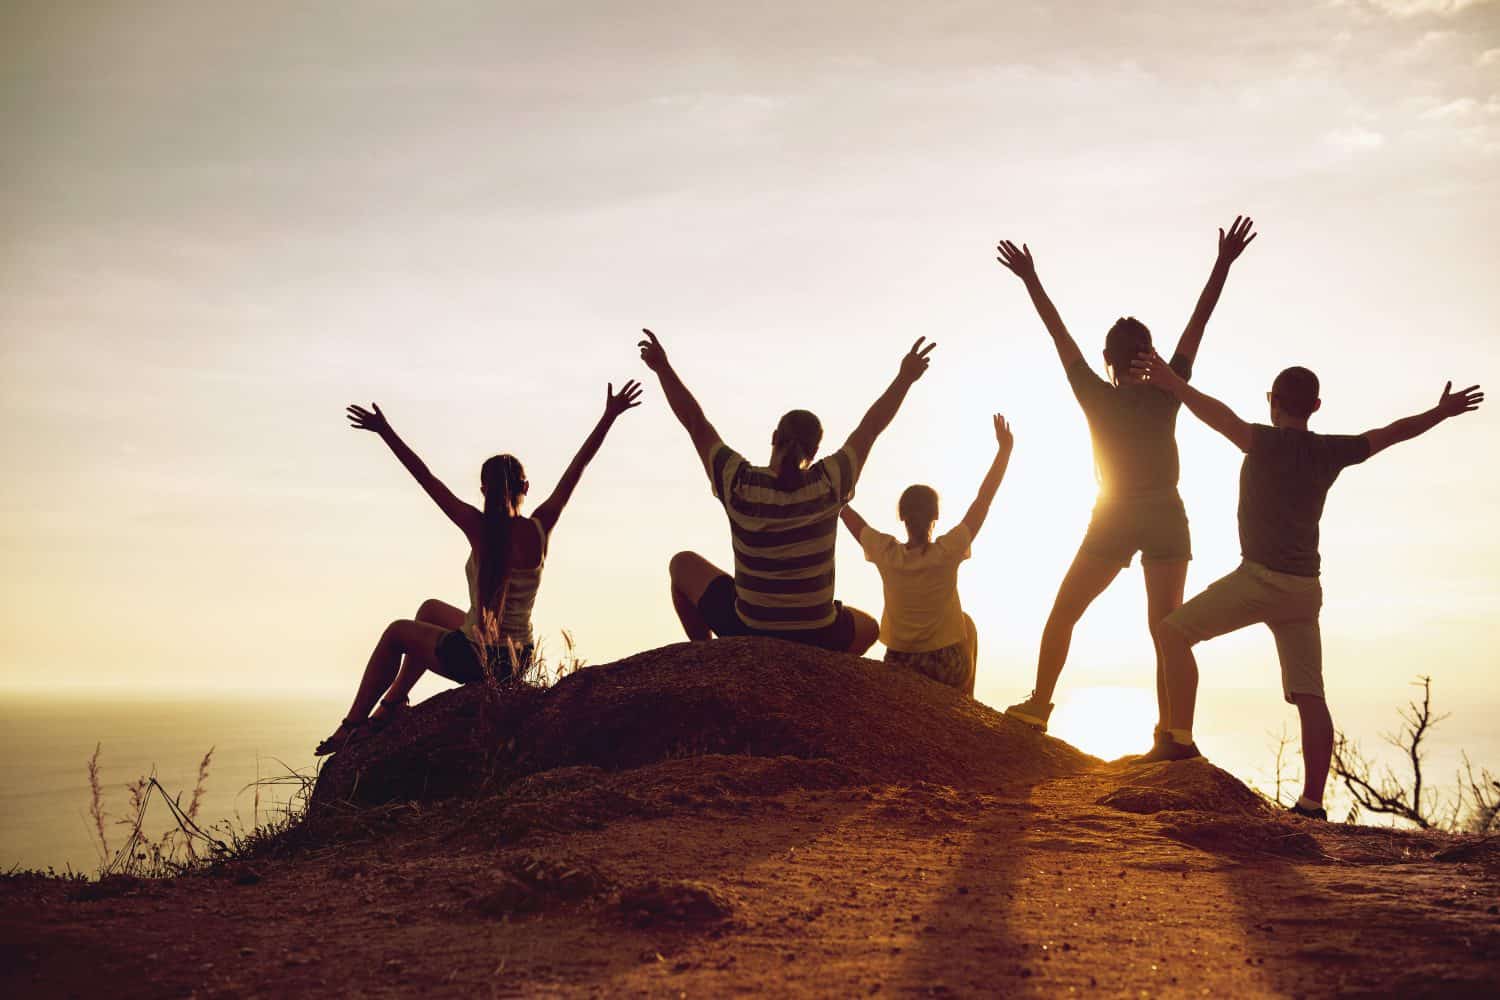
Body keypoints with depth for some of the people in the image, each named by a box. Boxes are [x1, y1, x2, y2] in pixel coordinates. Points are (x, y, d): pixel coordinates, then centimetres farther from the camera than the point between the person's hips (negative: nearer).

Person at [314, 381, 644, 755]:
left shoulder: (480, 529, -19)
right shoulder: (540, 528, -9)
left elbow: (426, 478, -15)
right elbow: (578, 466, -3)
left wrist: (385, 431, -9)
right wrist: (610, 415, 3)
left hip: (474, 661, -5)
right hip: (518, 661, 5)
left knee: (397, 632, 24)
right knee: (431, 609, 31)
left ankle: (352, 725, 28)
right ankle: (394, 700, 39)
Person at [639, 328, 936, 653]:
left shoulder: (739, 482, -15)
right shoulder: (828, 483, -14)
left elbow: (697, 425, -5)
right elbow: (871, 427, -2)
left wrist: (663, 369, 5)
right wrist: (905, 378, 9)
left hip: (747, 630, -1)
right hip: (817, 638, 1)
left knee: (683, 564, 26)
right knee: (868, 628, 36)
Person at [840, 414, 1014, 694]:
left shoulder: (886, 553, -14)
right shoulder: (947, 553, -19)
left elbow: (844, 510, -3)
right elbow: (984, 499, -13)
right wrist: (1005, 449, -7)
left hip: (898, 666, 2)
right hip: (947, 670, -2)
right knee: (967, 625, 30)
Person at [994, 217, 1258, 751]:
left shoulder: (1097, 399, -4)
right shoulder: (1165, 396, -4)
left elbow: (1059, 334, 1)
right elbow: (1197, 324, -5)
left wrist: (1030, 280, 8)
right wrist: (1224, 263, -4)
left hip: (1113, 521, 0)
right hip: (1166, 519, 1)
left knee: (1063, 613, 13)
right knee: (1164, 627, 1)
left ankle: (1038, 704, 14)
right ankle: (1169, 728, -5)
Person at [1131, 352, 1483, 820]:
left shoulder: (1266, 443, -5)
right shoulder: (1330, 451, 10)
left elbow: (1219, 415, -23)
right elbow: (1394, 432, 20)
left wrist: (1173, 383, -26)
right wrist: (1443, 411, 34)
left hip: (1262, 576, -6)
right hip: (1306, 588, 6)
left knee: (1175, 631, 4)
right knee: (1310, 697, 3)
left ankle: (1180, 738, -6)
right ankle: (1312, 802, 0)